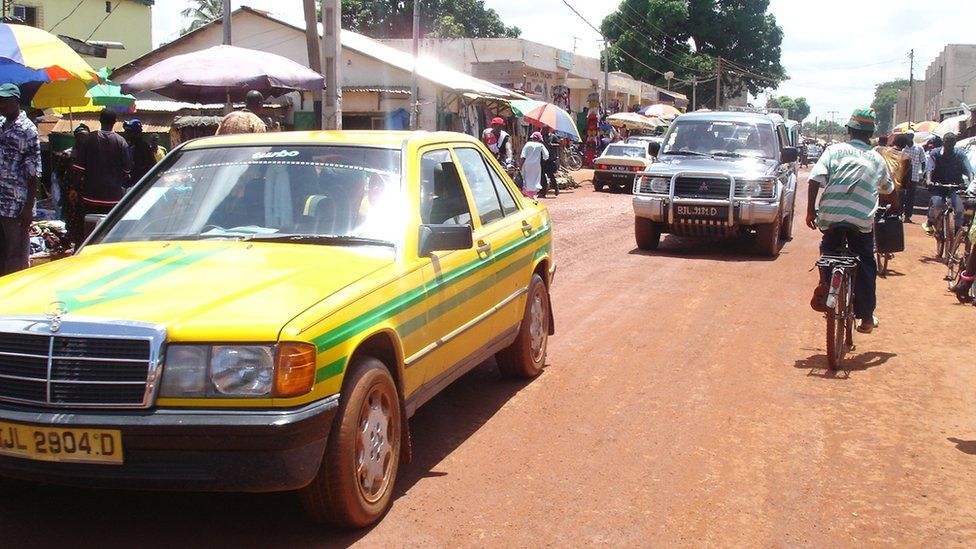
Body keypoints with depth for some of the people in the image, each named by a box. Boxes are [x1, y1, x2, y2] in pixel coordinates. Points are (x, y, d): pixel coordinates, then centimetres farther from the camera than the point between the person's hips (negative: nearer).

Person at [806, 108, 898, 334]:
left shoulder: (834, 150, 5)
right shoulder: (877, 159, 13)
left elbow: (815, 180, -8)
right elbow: (889, 189, 30)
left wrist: (810, 210, -1)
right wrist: (896, 206, 49)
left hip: (830, 215, 0)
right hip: (863, 219, 0)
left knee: (829, 250, 28)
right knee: (865, 266, 13)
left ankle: (824, 285, 10)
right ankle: (866, 318, 17)